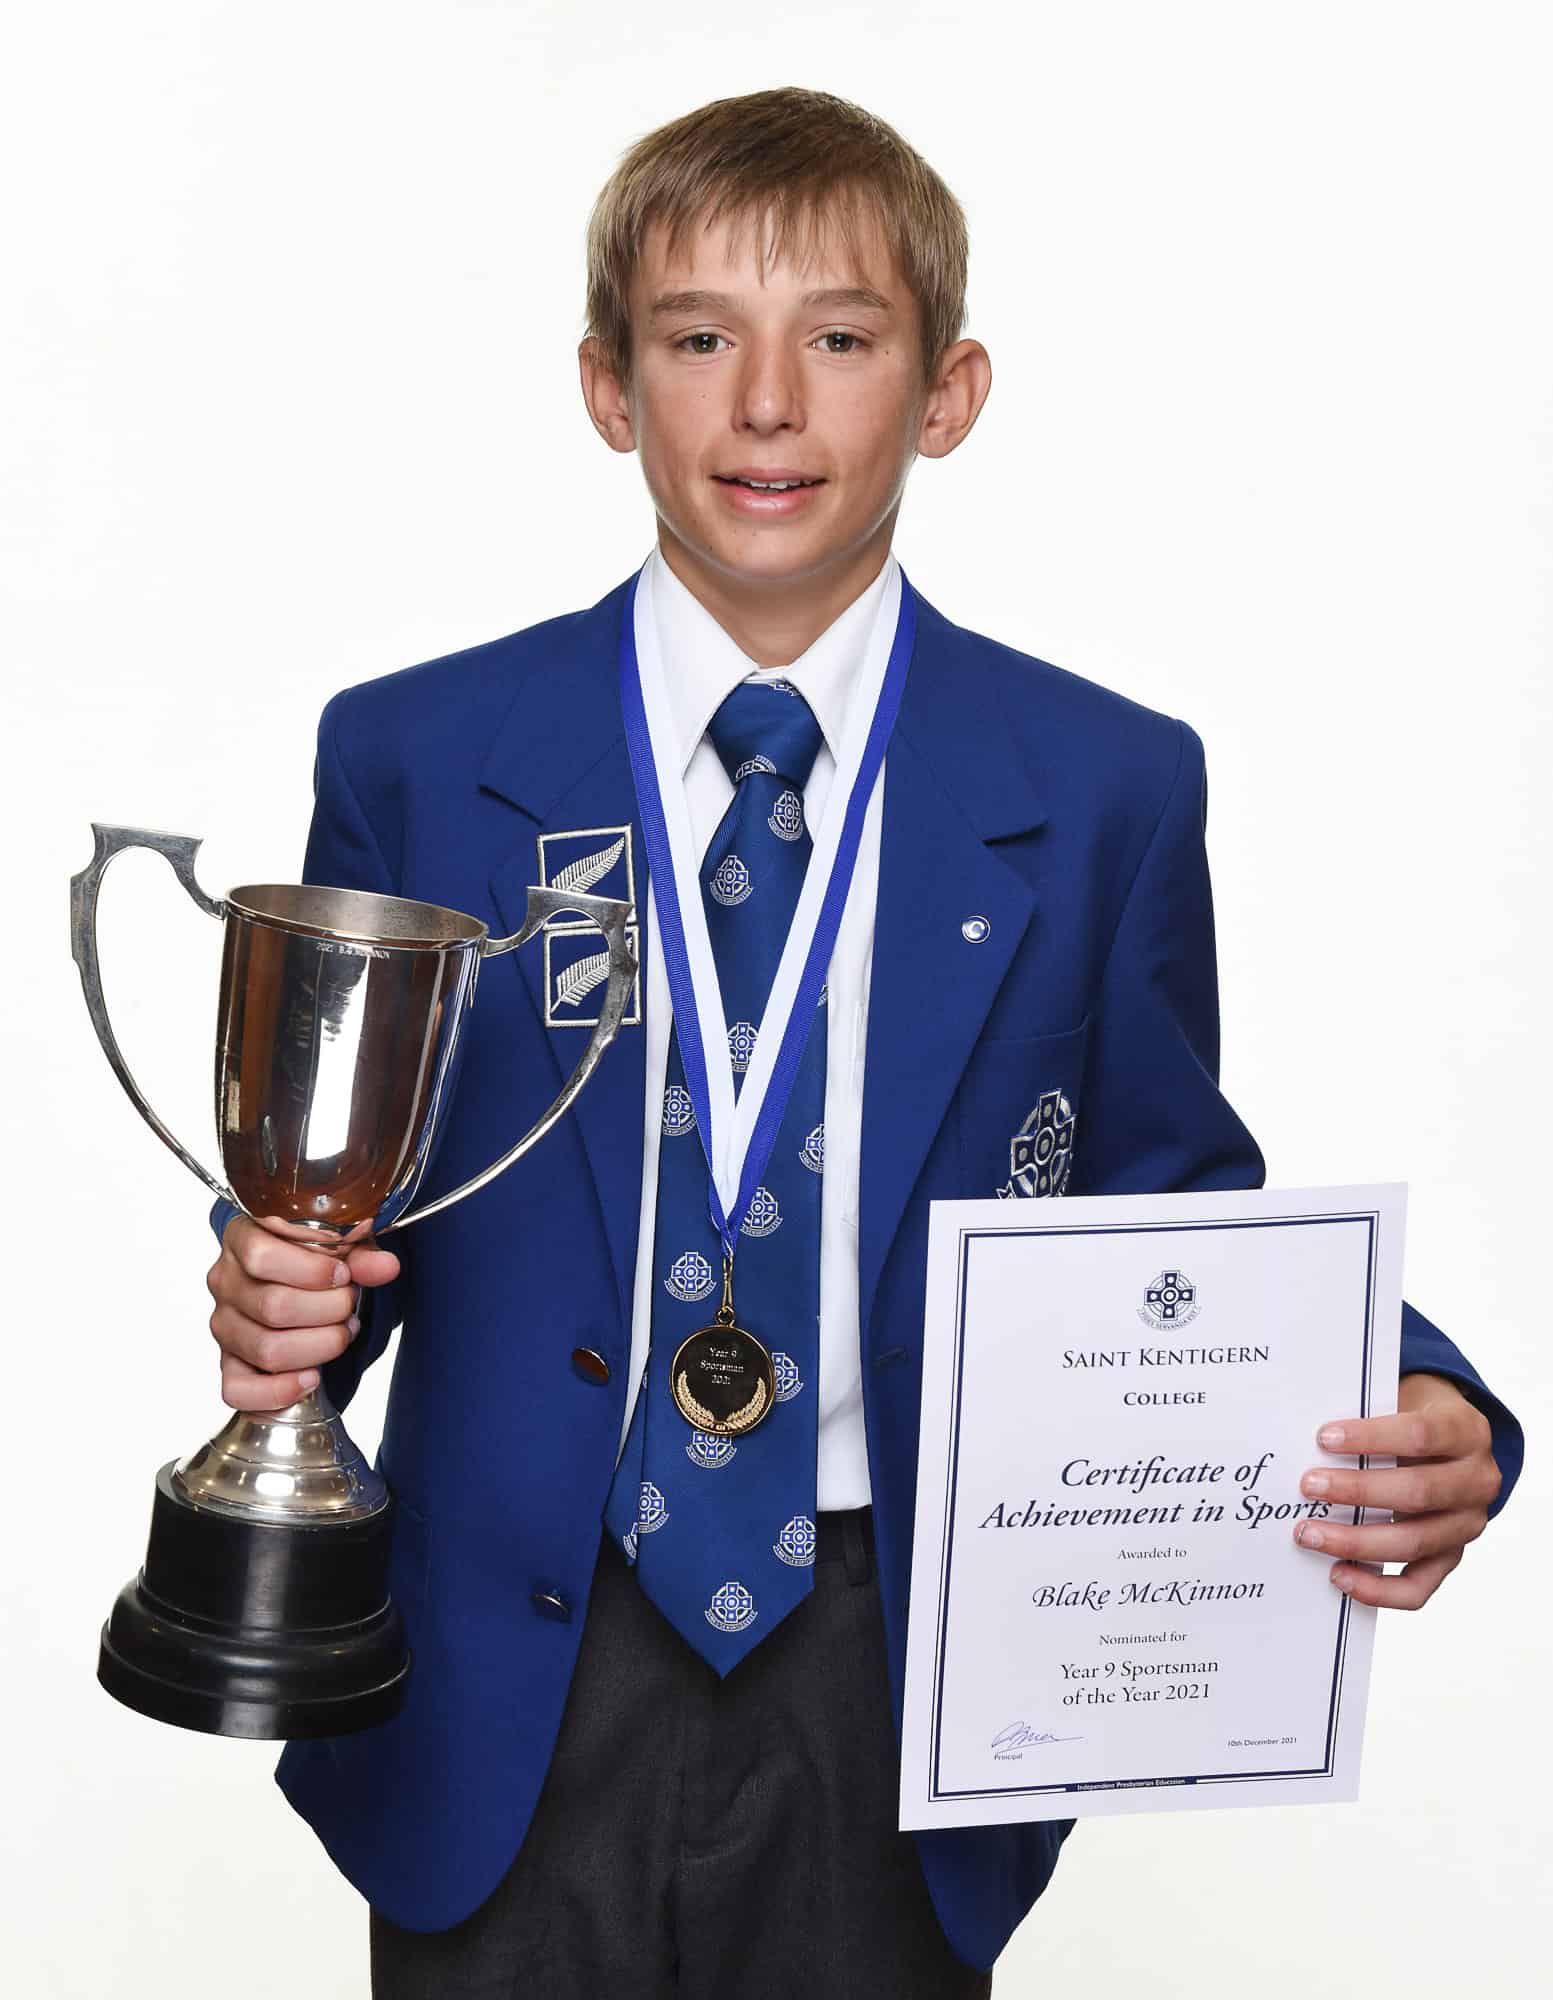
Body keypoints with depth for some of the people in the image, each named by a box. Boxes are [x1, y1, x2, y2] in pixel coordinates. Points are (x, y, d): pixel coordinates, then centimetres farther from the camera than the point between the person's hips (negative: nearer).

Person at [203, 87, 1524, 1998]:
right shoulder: (415, 761, -2)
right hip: (511, 1716, 0)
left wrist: (1412, 1421, -16)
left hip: (900, 1698, 0)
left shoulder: (1108, 789, -2)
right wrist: (285, 1298, -17)